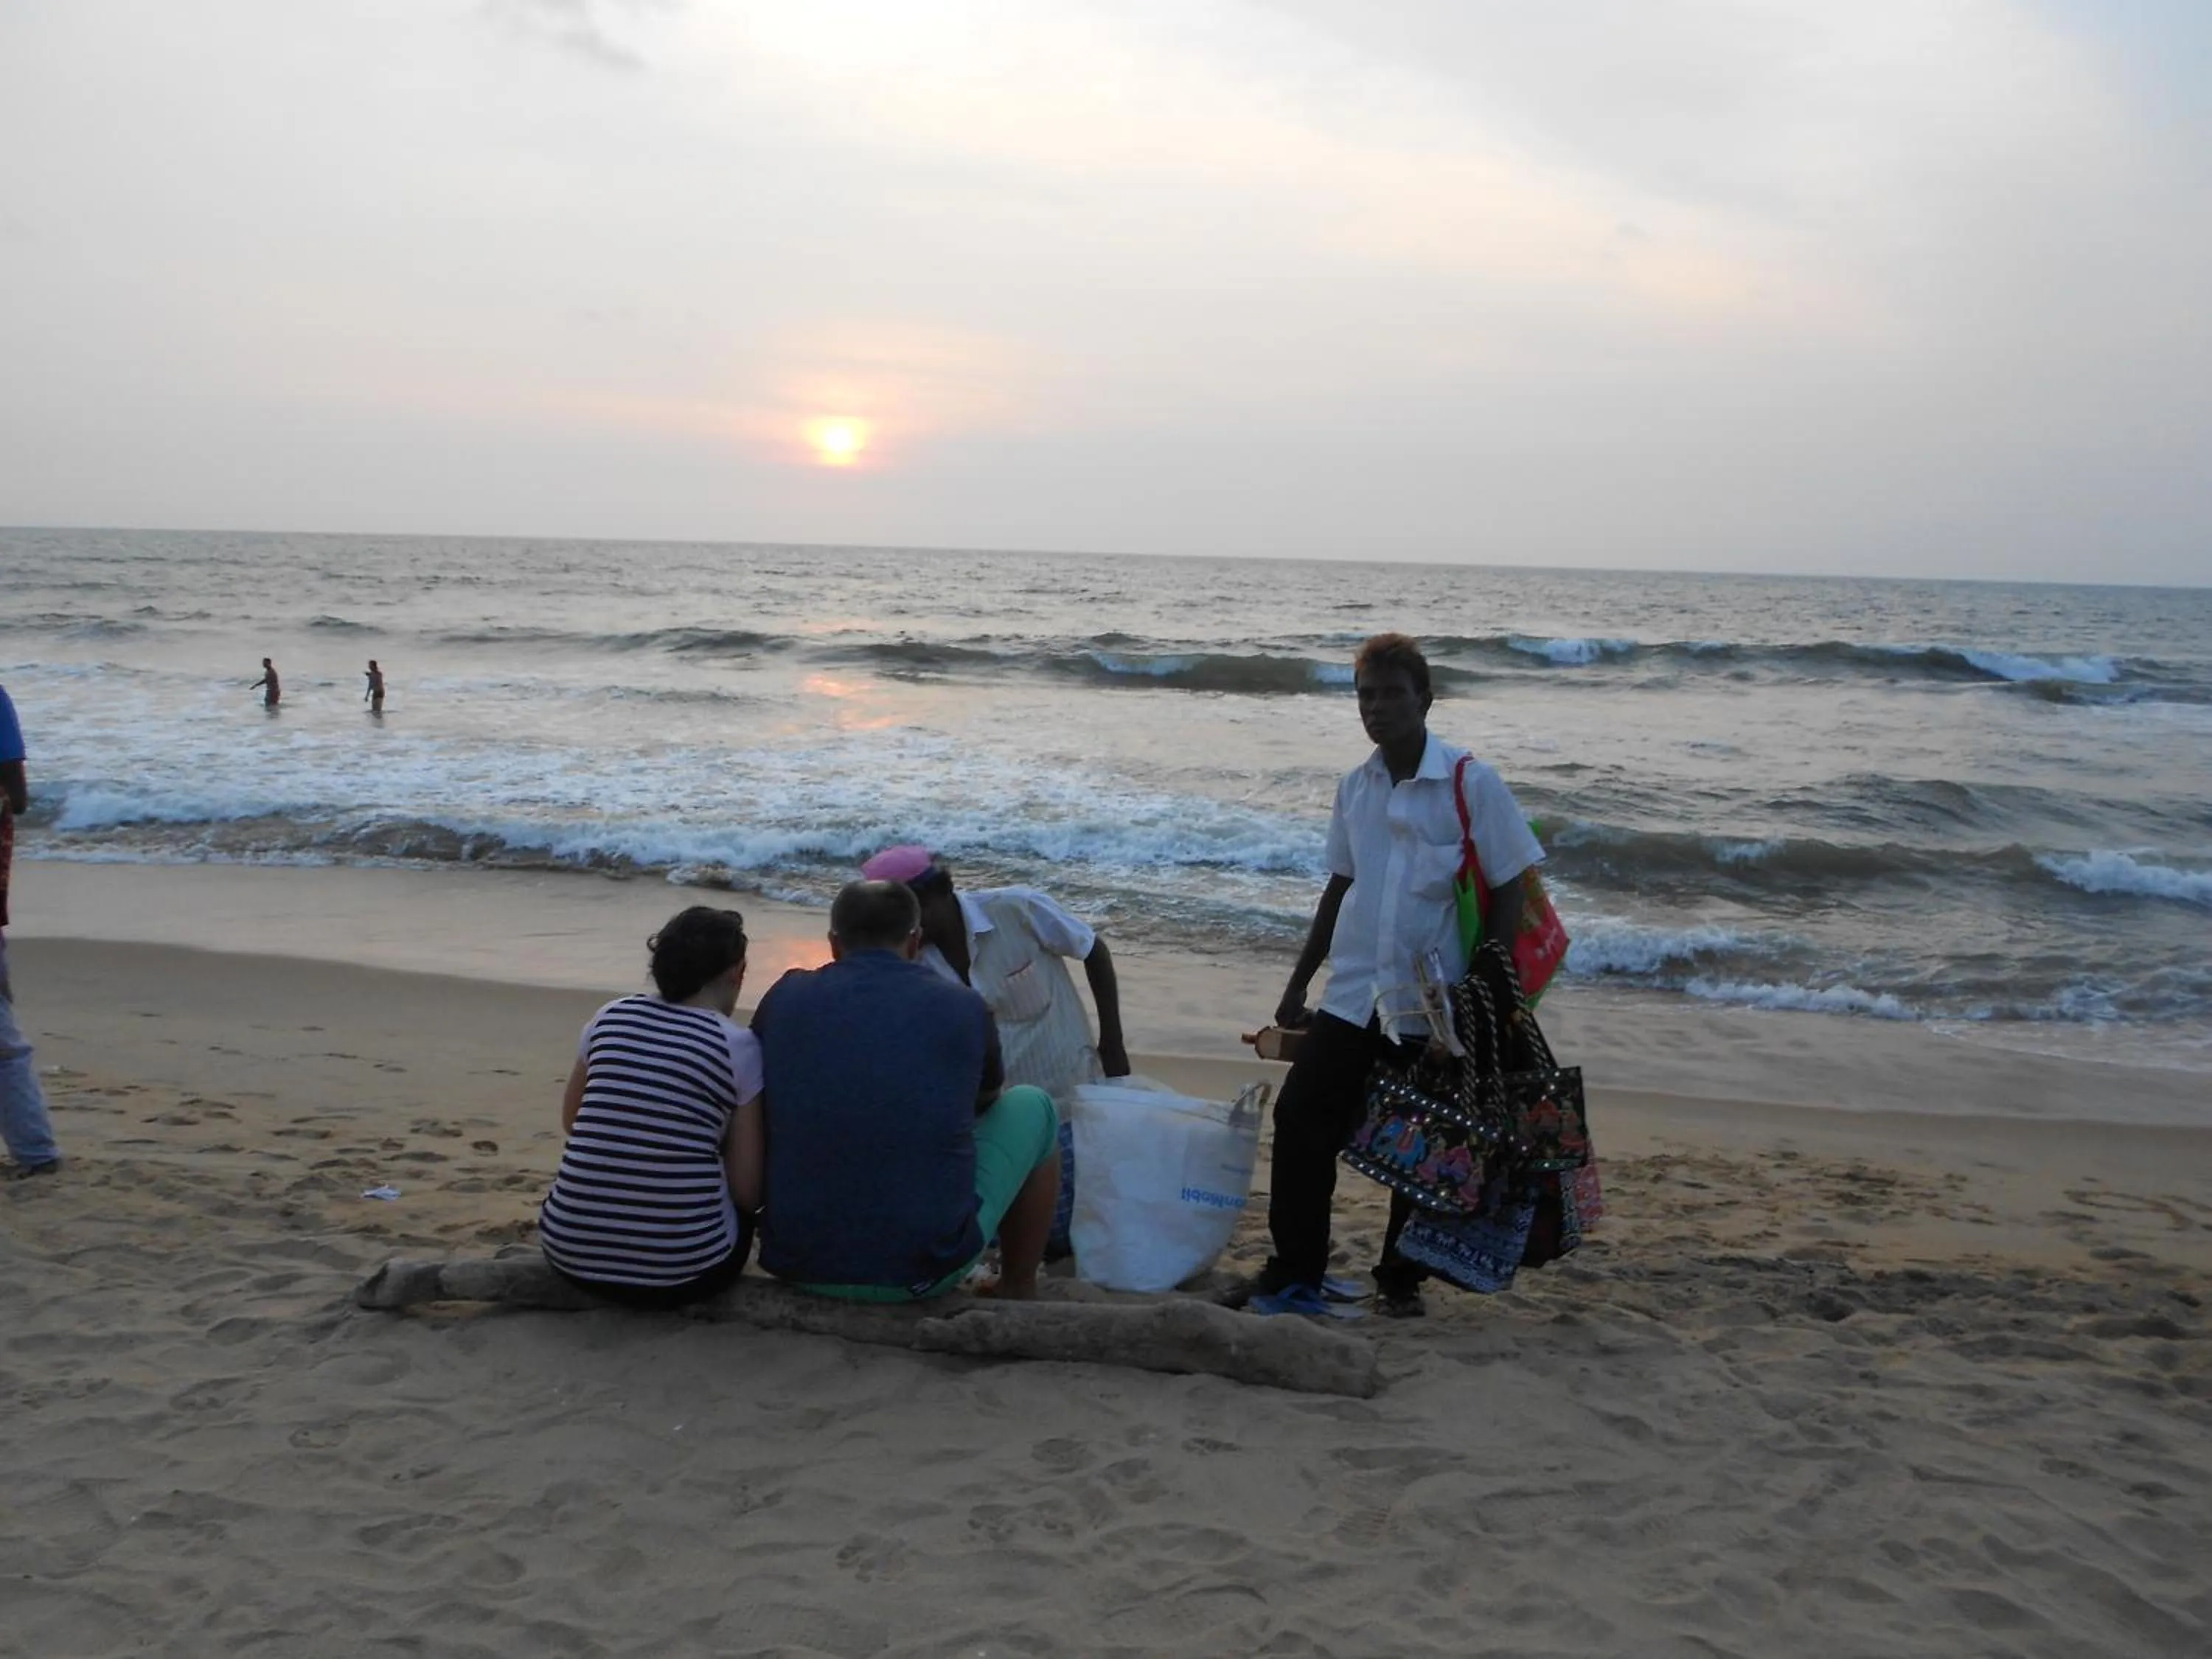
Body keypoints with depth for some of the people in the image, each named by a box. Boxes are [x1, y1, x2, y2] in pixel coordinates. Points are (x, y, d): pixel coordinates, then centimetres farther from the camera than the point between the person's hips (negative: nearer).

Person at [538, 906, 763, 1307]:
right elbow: (748, 1193, -4)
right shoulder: (739, 1046, -6)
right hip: (681, 1273, -3)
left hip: (572, 1256, 3)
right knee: (736, 1207, 30)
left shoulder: (611, 1017, 5)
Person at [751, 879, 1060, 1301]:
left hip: (799, 1266, 3)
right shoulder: (963, 1008, -4)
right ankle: (1019, 1292, 29)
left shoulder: (785, 997, 0)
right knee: (1031, 1108, 17)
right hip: (923, 1273, -3)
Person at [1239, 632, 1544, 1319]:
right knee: (1300, 1118, -3)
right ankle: (1293, 1275, 8)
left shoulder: (1472, 784, -9)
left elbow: (1509, 890, -7)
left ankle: (1400, 1281, 25)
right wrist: (1298, 982, 15)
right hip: (1353, 996, 4)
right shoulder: (1354, 787, 7)